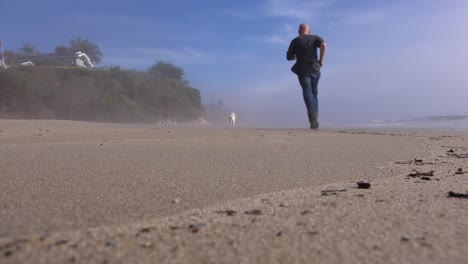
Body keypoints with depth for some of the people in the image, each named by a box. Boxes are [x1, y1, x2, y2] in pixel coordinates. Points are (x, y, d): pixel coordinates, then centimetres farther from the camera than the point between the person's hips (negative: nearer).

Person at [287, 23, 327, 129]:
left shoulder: (295, 41, 10)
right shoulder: (315, 38, 12)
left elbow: (288, 57, 8)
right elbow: (323, 45, -10)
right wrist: (321, 60, -2)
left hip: (303, 70, -2)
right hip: (315, 69, 2)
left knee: (307, 92, -14)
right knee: (314, 92, 13)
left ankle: (312, 113, -40)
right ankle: (315, 120, 7)